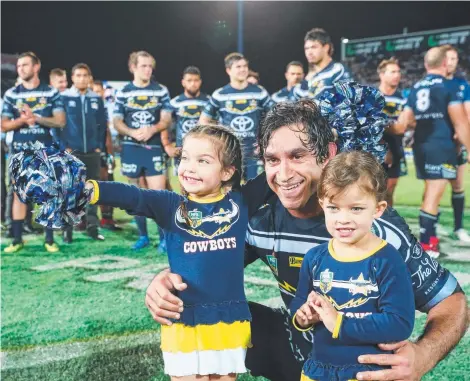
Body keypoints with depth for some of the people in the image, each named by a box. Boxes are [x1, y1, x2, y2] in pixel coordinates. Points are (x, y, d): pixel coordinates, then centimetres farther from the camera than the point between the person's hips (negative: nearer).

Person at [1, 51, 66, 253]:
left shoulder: (51, 92, 2)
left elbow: (60, 121, -4)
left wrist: (36, 118, -17)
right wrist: (22, 119, -15)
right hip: (20, 150, 1)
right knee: (19, 193, 3)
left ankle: (49, 239, 7)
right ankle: (17, 239, 9)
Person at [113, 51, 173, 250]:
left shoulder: (161, 91, 3)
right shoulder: (123, 93, 4)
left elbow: (166, 120, 0)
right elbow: (117, 122, 2)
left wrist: (152, 129, -19)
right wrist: (133, 133, -17)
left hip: (154, 148, -1)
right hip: (131, 149, 1)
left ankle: (164, 237, 2)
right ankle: (143, 236, 20)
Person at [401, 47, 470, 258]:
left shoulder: (415, 88, 12)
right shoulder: (448, 87, -7)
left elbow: (407, 120, 16)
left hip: (420, 146, 7)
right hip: (441, 146, -7)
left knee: (431, 191, 20)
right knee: (434, 194, -6)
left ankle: (430, 235, 27)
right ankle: (425, 244, -6)